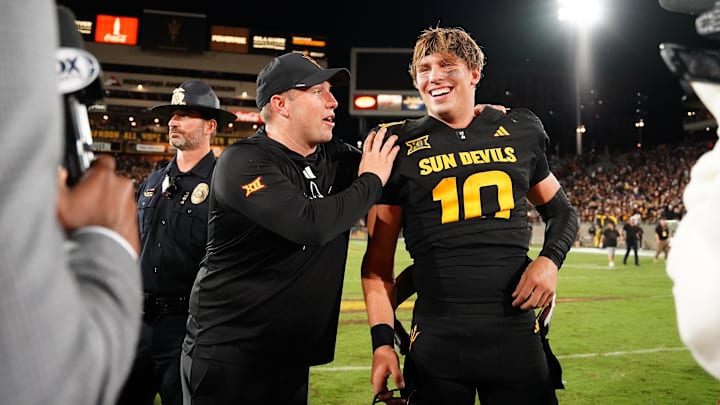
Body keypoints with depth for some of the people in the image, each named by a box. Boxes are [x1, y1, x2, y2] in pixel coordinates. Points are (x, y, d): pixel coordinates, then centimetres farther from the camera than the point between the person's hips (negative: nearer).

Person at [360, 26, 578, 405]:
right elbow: (378, 258, 1)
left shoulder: (519, 132, 7)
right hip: (436, 343, -2)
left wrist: (550, 259, 0)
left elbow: (560, 210, 20)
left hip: (517, 335, 2)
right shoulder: (399, 146, 0)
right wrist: (382, 340, -6)